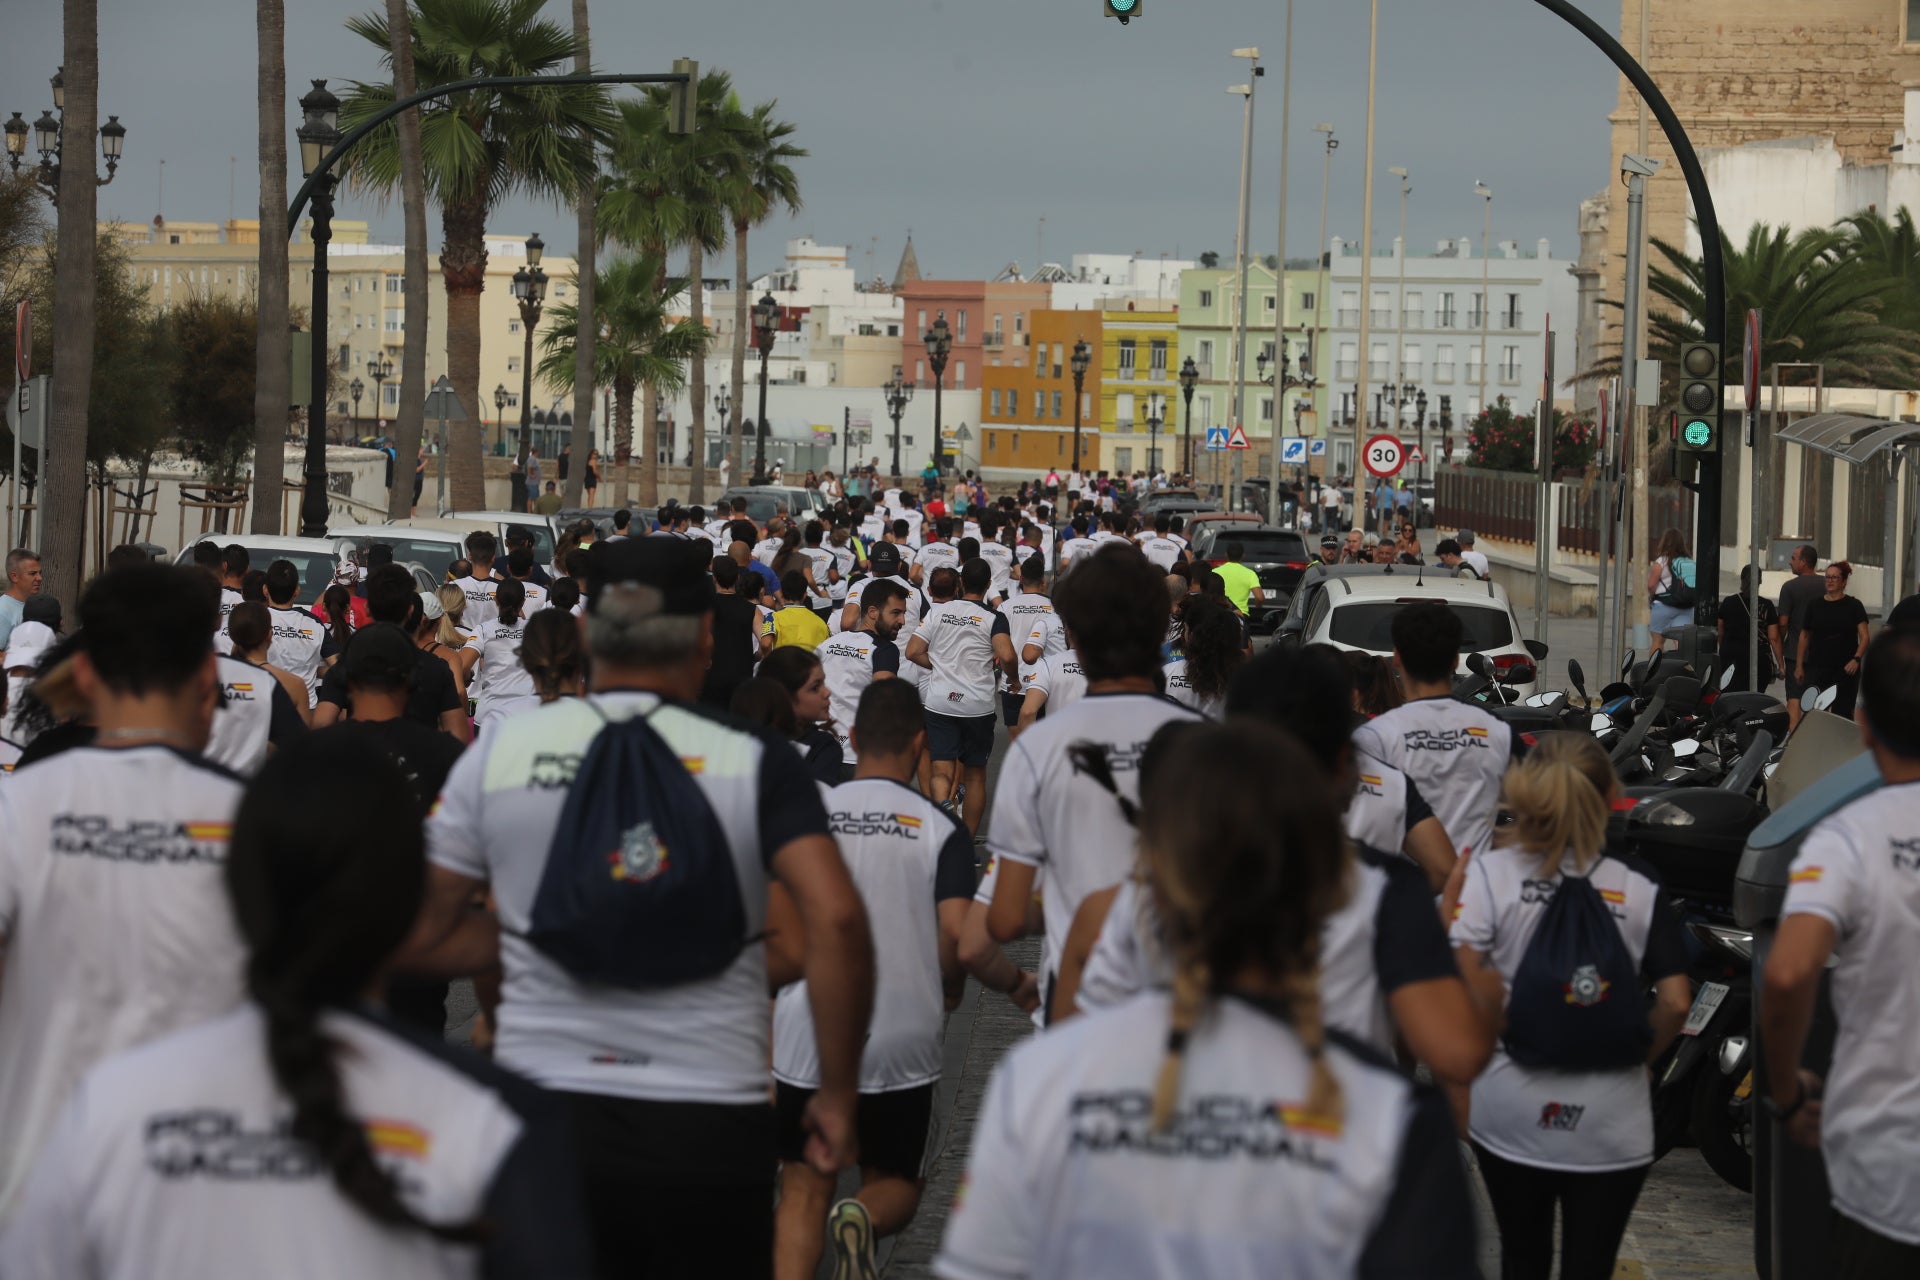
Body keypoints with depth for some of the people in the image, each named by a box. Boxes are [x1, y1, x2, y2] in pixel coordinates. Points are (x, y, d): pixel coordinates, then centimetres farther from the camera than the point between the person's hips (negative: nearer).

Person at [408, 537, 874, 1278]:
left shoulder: (498, 753, 1)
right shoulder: (753, 763, -5)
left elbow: (422, 936, 4)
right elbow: (835, 922, -16)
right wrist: (838, 1094, -7)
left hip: (539, 1112, 2)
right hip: (707, 1126, -1)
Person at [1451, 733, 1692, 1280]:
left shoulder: (1489, 872, -6)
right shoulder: (1638, 888, -3)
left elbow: (1465, 974, -20)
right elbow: (1675, 1002, -7)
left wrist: (1498, 1018, -3)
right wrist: (1637, 1056, 8)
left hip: (1511, 1110, 0)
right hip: (1610, 1122, 0)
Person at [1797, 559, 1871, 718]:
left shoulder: (1854, 606, 2)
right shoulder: (1815, 606, 8)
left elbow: (1864, 637, -4)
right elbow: (1804, 636, 13)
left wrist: (1857, 659, -20)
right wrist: (1799, 665, 8)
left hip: (1846, 669, -1)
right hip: (1817, 668, 1)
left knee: (1843, 713, 3)